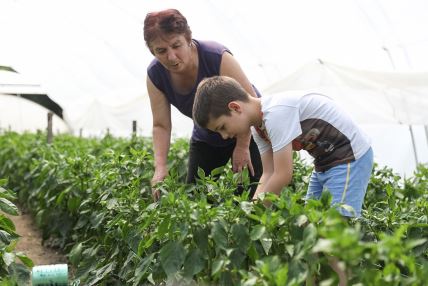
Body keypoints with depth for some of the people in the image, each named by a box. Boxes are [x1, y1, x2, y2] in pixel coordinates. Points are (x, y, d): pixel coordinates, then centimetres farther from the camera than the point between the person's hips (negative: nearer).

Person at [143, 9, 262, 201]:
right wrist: (160, 167, -25)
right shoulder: (155, 74, -17)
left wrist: (242, 147, -19)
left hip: (247, 130, -4)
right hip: (206, 139, 5)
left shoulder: (218, 58, -31)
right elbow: (161, 126, -13)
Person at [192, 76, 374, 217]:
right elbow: (268, 175, 0)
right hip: (325, 161, 10)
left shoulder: (277, 113, -28)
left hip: (350, 156, -10)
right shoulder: (258, 126, 2)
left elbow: (283, 176, -27)